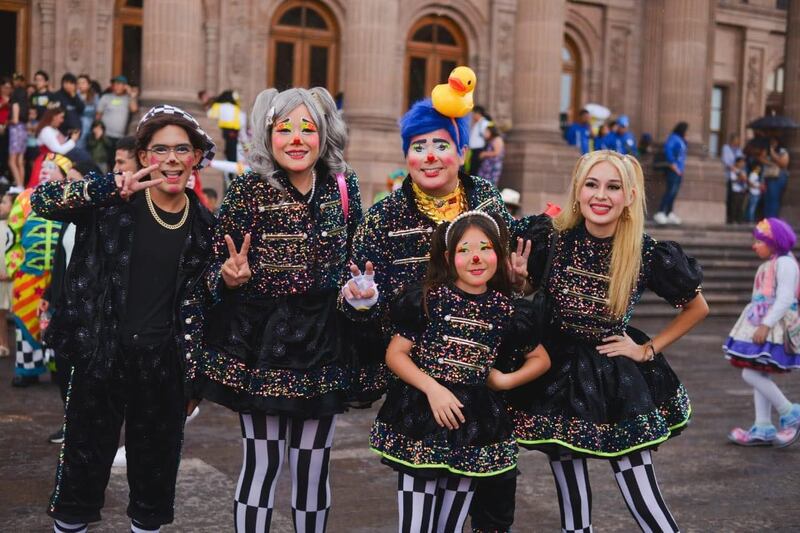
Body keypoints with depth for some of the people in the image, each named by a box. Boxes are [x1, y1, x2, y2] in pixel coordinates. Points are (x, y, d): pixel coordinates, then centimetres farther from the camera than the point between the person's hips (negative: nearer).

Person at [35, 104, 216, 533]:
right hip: (101, 353, -2)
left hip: (164, 361, 3)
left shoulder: (202, 223, 2)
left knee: (157, 461, 16)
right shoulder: (113, 204, -7)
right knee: (86, 455, 9)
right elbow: (42, 200, -21)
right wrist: (115, 187, -34)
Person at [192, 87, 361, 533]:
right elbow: (217, 271, -3)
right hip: (261, 343, -3)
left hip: (324, 342, 3)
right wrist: (230, 277, -24)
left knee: (313, 465, 10)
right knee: (264, 461, 3)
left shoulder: (343, 186, 1)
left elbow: (355, 257, 14)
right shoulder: (248, 190, -9)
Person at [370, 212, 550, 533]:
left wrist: (505, 381, 0)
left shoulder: (507, 311, 2)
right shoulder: (427, 299, -6)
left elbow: (541, 359, 15)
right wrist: (433, 388, -16)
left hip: (473, 423, 3)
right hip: (420, 420, -2)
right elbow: (395, 354, -3)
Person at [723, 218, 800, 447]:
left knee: (751, 373, -14)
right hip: (761, 326, 10)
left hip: (774, 329, -10)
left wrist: (766, 325, -26)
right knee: (759, 376, 9)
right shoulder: (769, 264, 18)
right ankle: (763, 428, 14)